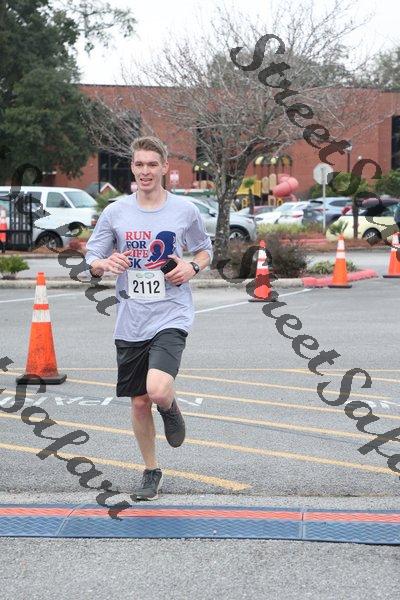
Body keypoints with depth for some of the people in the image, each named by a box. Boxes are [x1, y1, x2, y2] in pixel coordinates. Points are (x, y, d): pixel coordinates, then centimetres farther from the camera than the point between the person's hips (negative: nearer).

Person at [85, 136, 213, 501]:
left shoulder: (185, 210, 0)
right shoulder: (115, 212, 3)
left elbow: (205, 250, 15)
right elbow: (92, 259, 7)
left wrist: (192, 268, -7)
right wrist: (105, 264, -17)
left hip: (171, 317, -2)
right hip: (130, 322, 3)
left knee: (158, 389, -24)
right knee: (139, 402, 9)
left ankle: (171, 408, 14)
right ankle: (151, 472, 30)